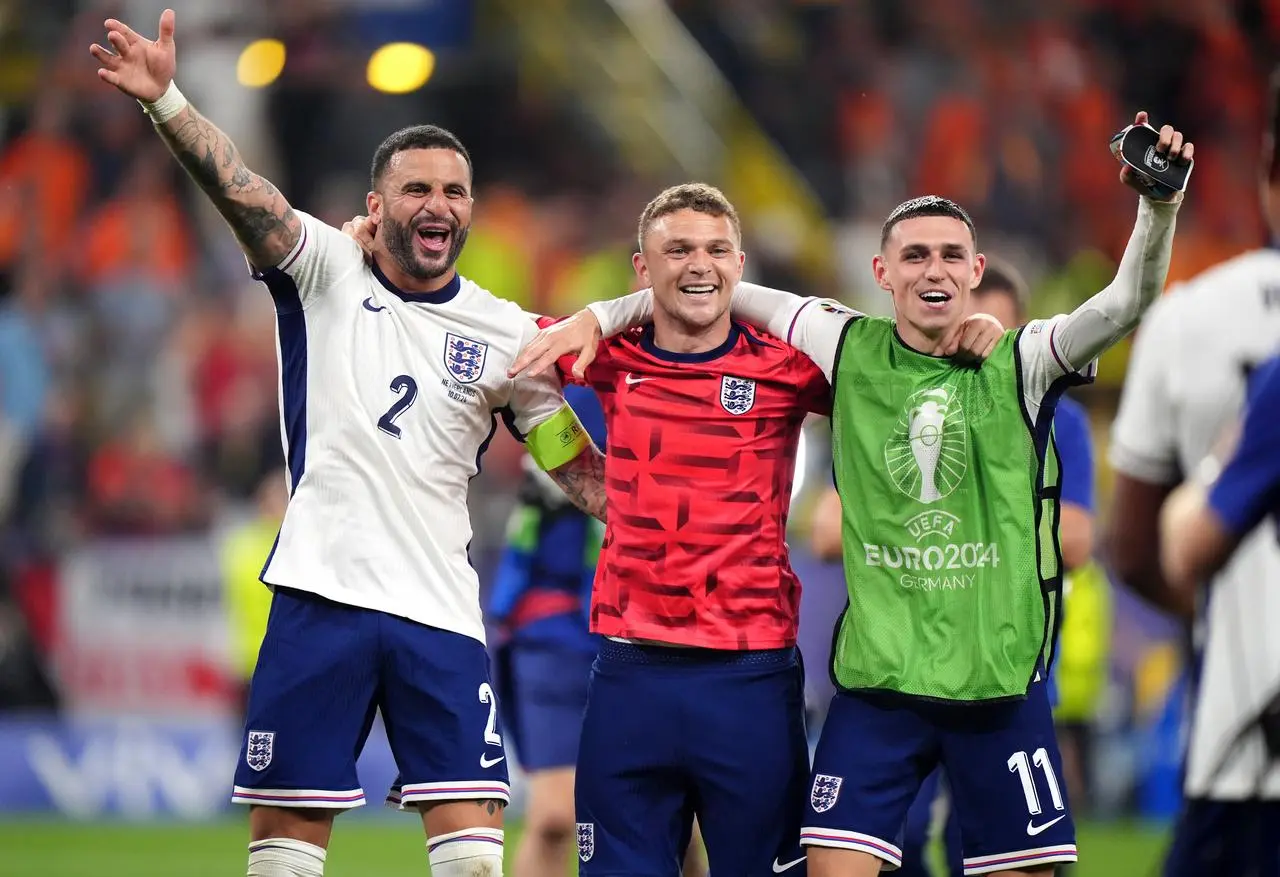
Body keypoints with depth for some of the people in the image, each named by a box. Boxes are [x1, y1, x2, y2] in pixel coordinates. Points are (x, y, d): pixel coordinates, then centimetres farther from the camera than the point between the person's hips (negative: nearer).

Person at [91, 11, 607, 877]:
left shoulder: (506, 333, 9)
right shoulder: (326, 271, 4)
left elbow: (583, 470, 16)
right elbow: (239, 189, -12)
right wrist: (165, 100, -28)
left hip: (440, 611, 1)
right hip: (320, 599, -1)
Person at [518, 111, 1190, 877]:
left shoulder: (1021, 365, -1)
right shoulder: (850, 349, 4)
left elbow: (1126, 304, -16)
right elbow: (716, 292, 14)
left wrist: (1159, 206, -31)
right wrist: (601, 317, 7)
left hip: (1000, 681, -1)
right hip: (876, 675, 1)